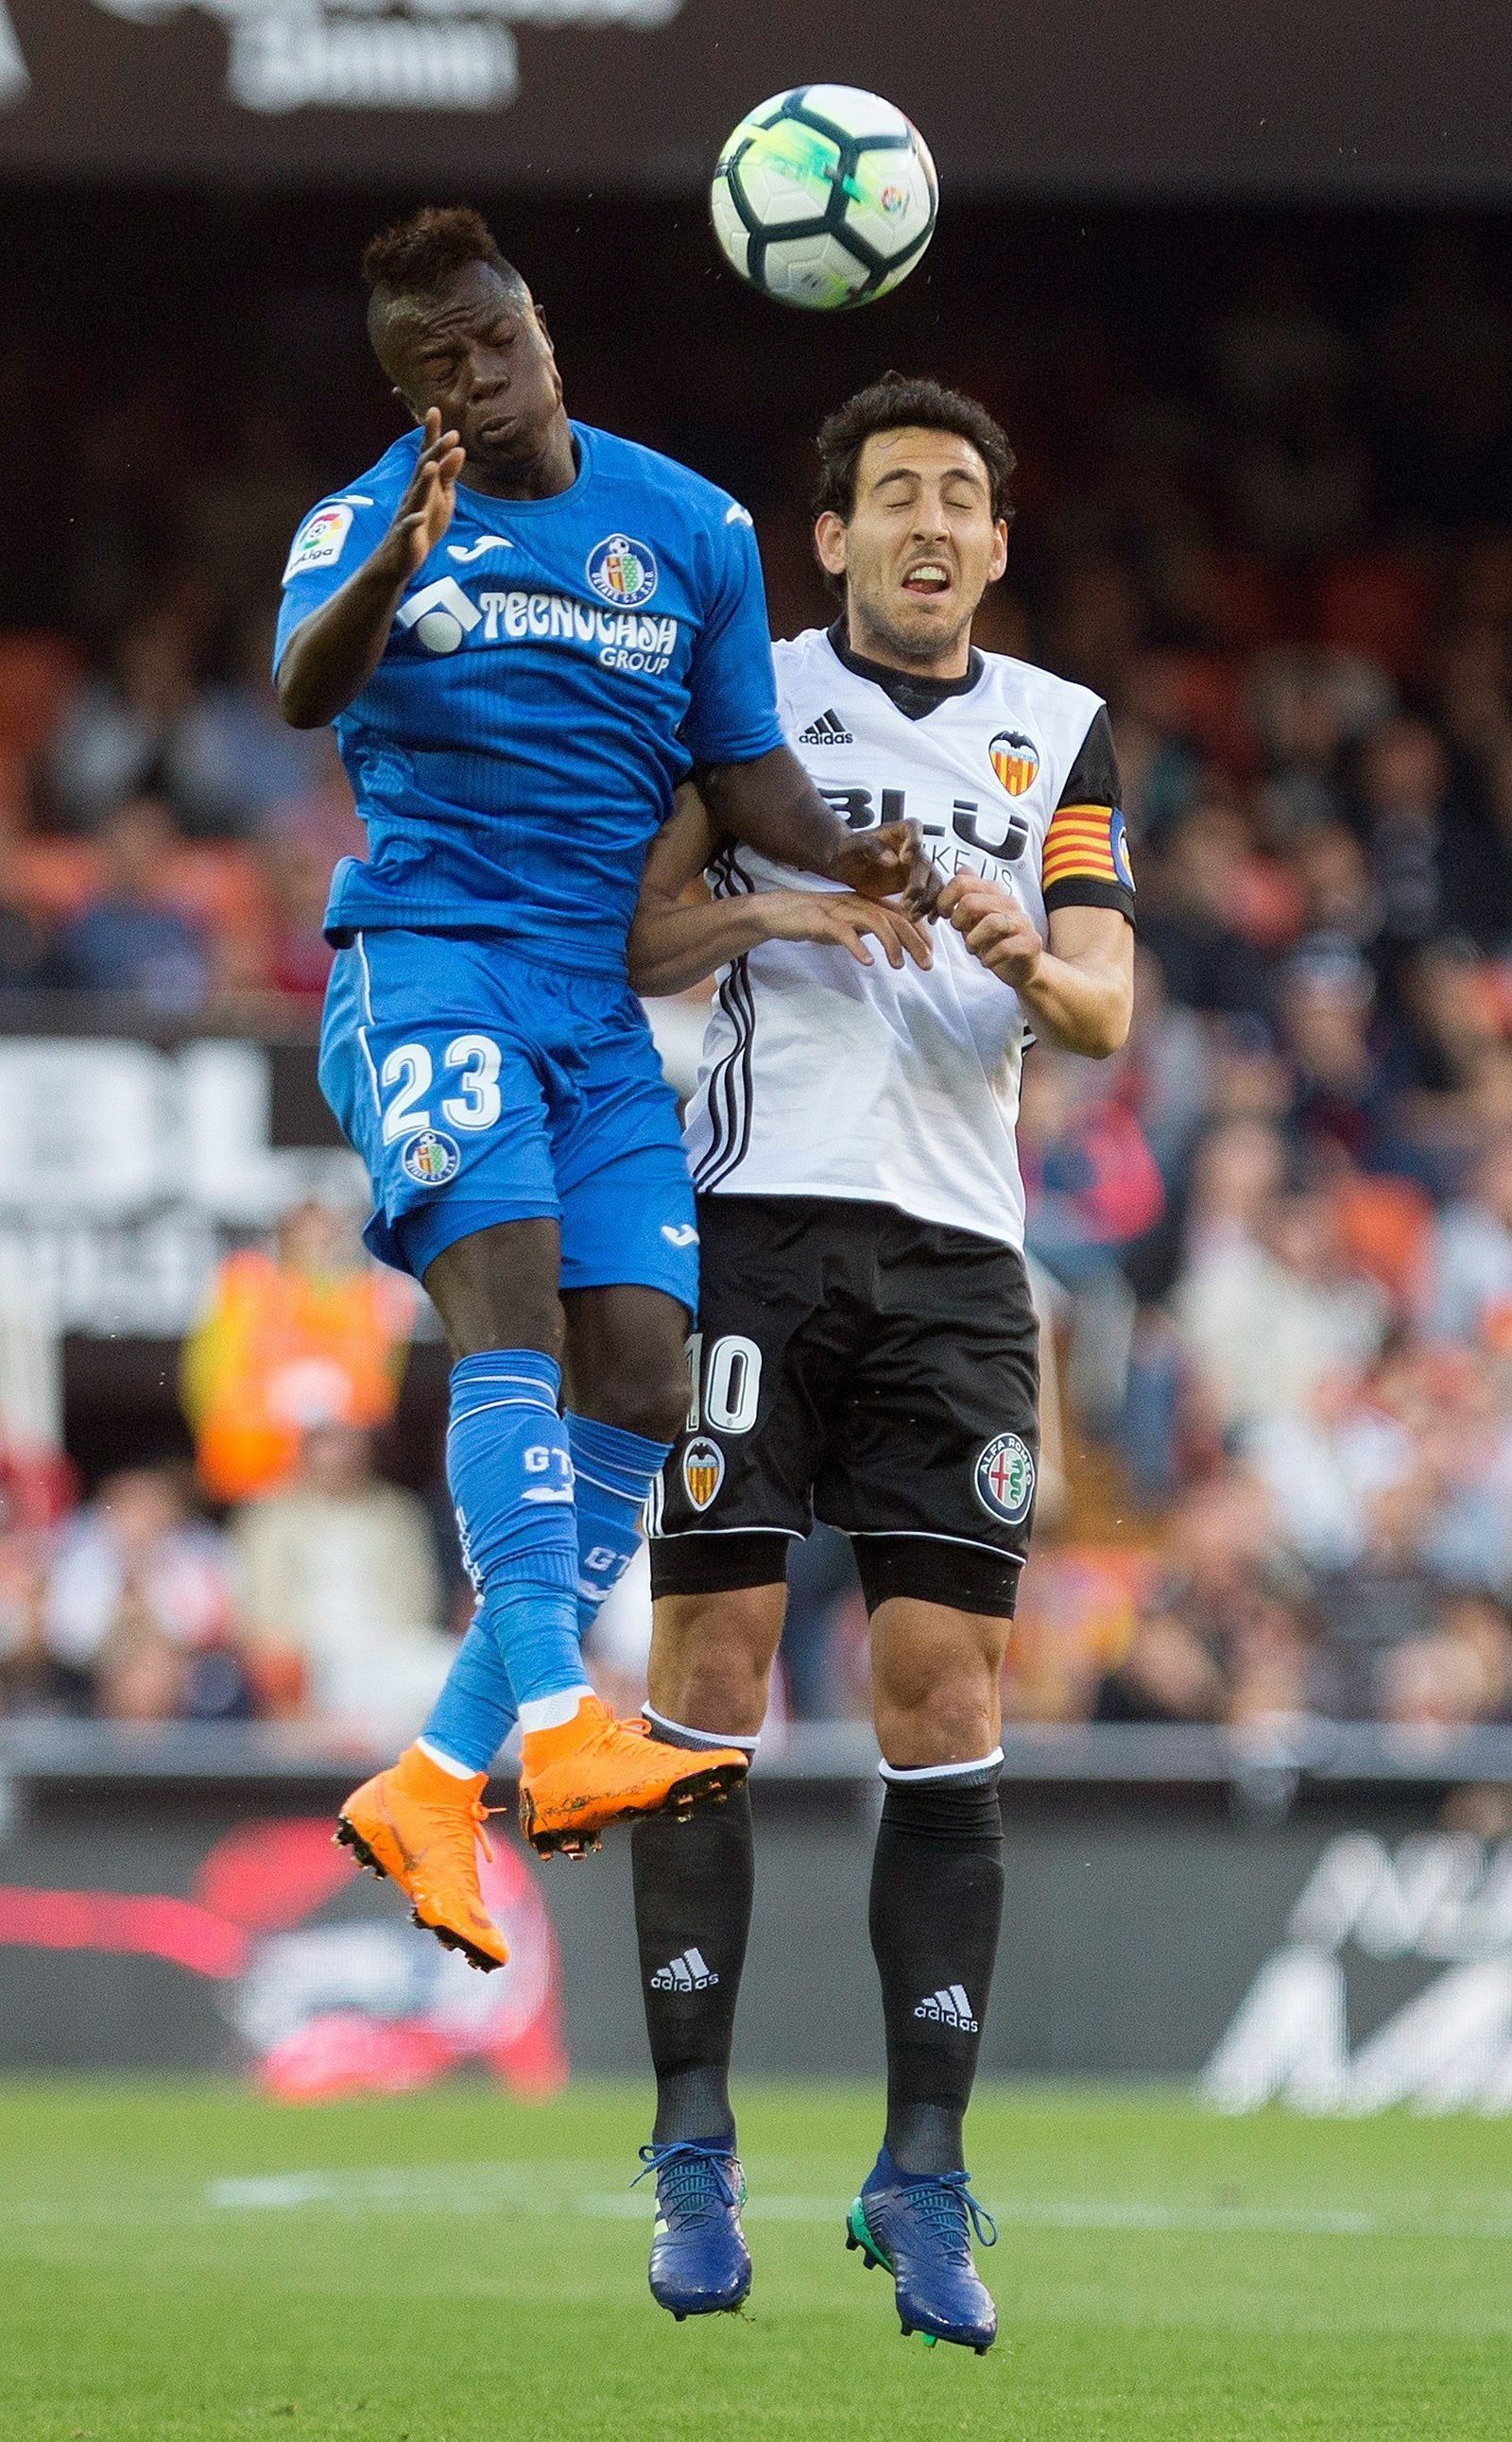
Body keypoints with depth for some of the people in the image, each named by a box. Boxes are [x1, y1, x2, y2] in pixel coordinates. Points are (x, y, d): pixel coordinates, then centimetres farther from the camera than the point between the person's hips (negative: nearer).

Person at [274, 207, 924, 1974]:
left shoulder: (690, 528, 11)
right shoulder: (366, 522, 0)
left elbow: (742, 768, 14)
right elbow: (305, 689, -21)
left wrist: (843, 862, -8)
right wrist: (398, 563, -42)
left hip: (605, 1001, 5)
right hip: (426, 957, -5)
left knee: (637, 1373, -7)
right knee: (510, 1289, -26)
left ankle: (438, 1780, 0)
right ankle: (555, 1730, -37)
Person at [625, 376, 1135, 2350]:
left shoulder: (1058, 733, 16)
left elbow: (1108, 1007, 6)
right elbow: (619, 943, 3)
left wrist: (1031, 962, -15)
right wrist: (761, 912, -14)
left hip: (958, 1247, 2)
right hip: (756, 1222, -2)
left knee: (944, 1691, -5)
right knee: (716, 1653, -7)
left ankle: (924, 2179, -4)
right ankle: (694, 2153, -2)